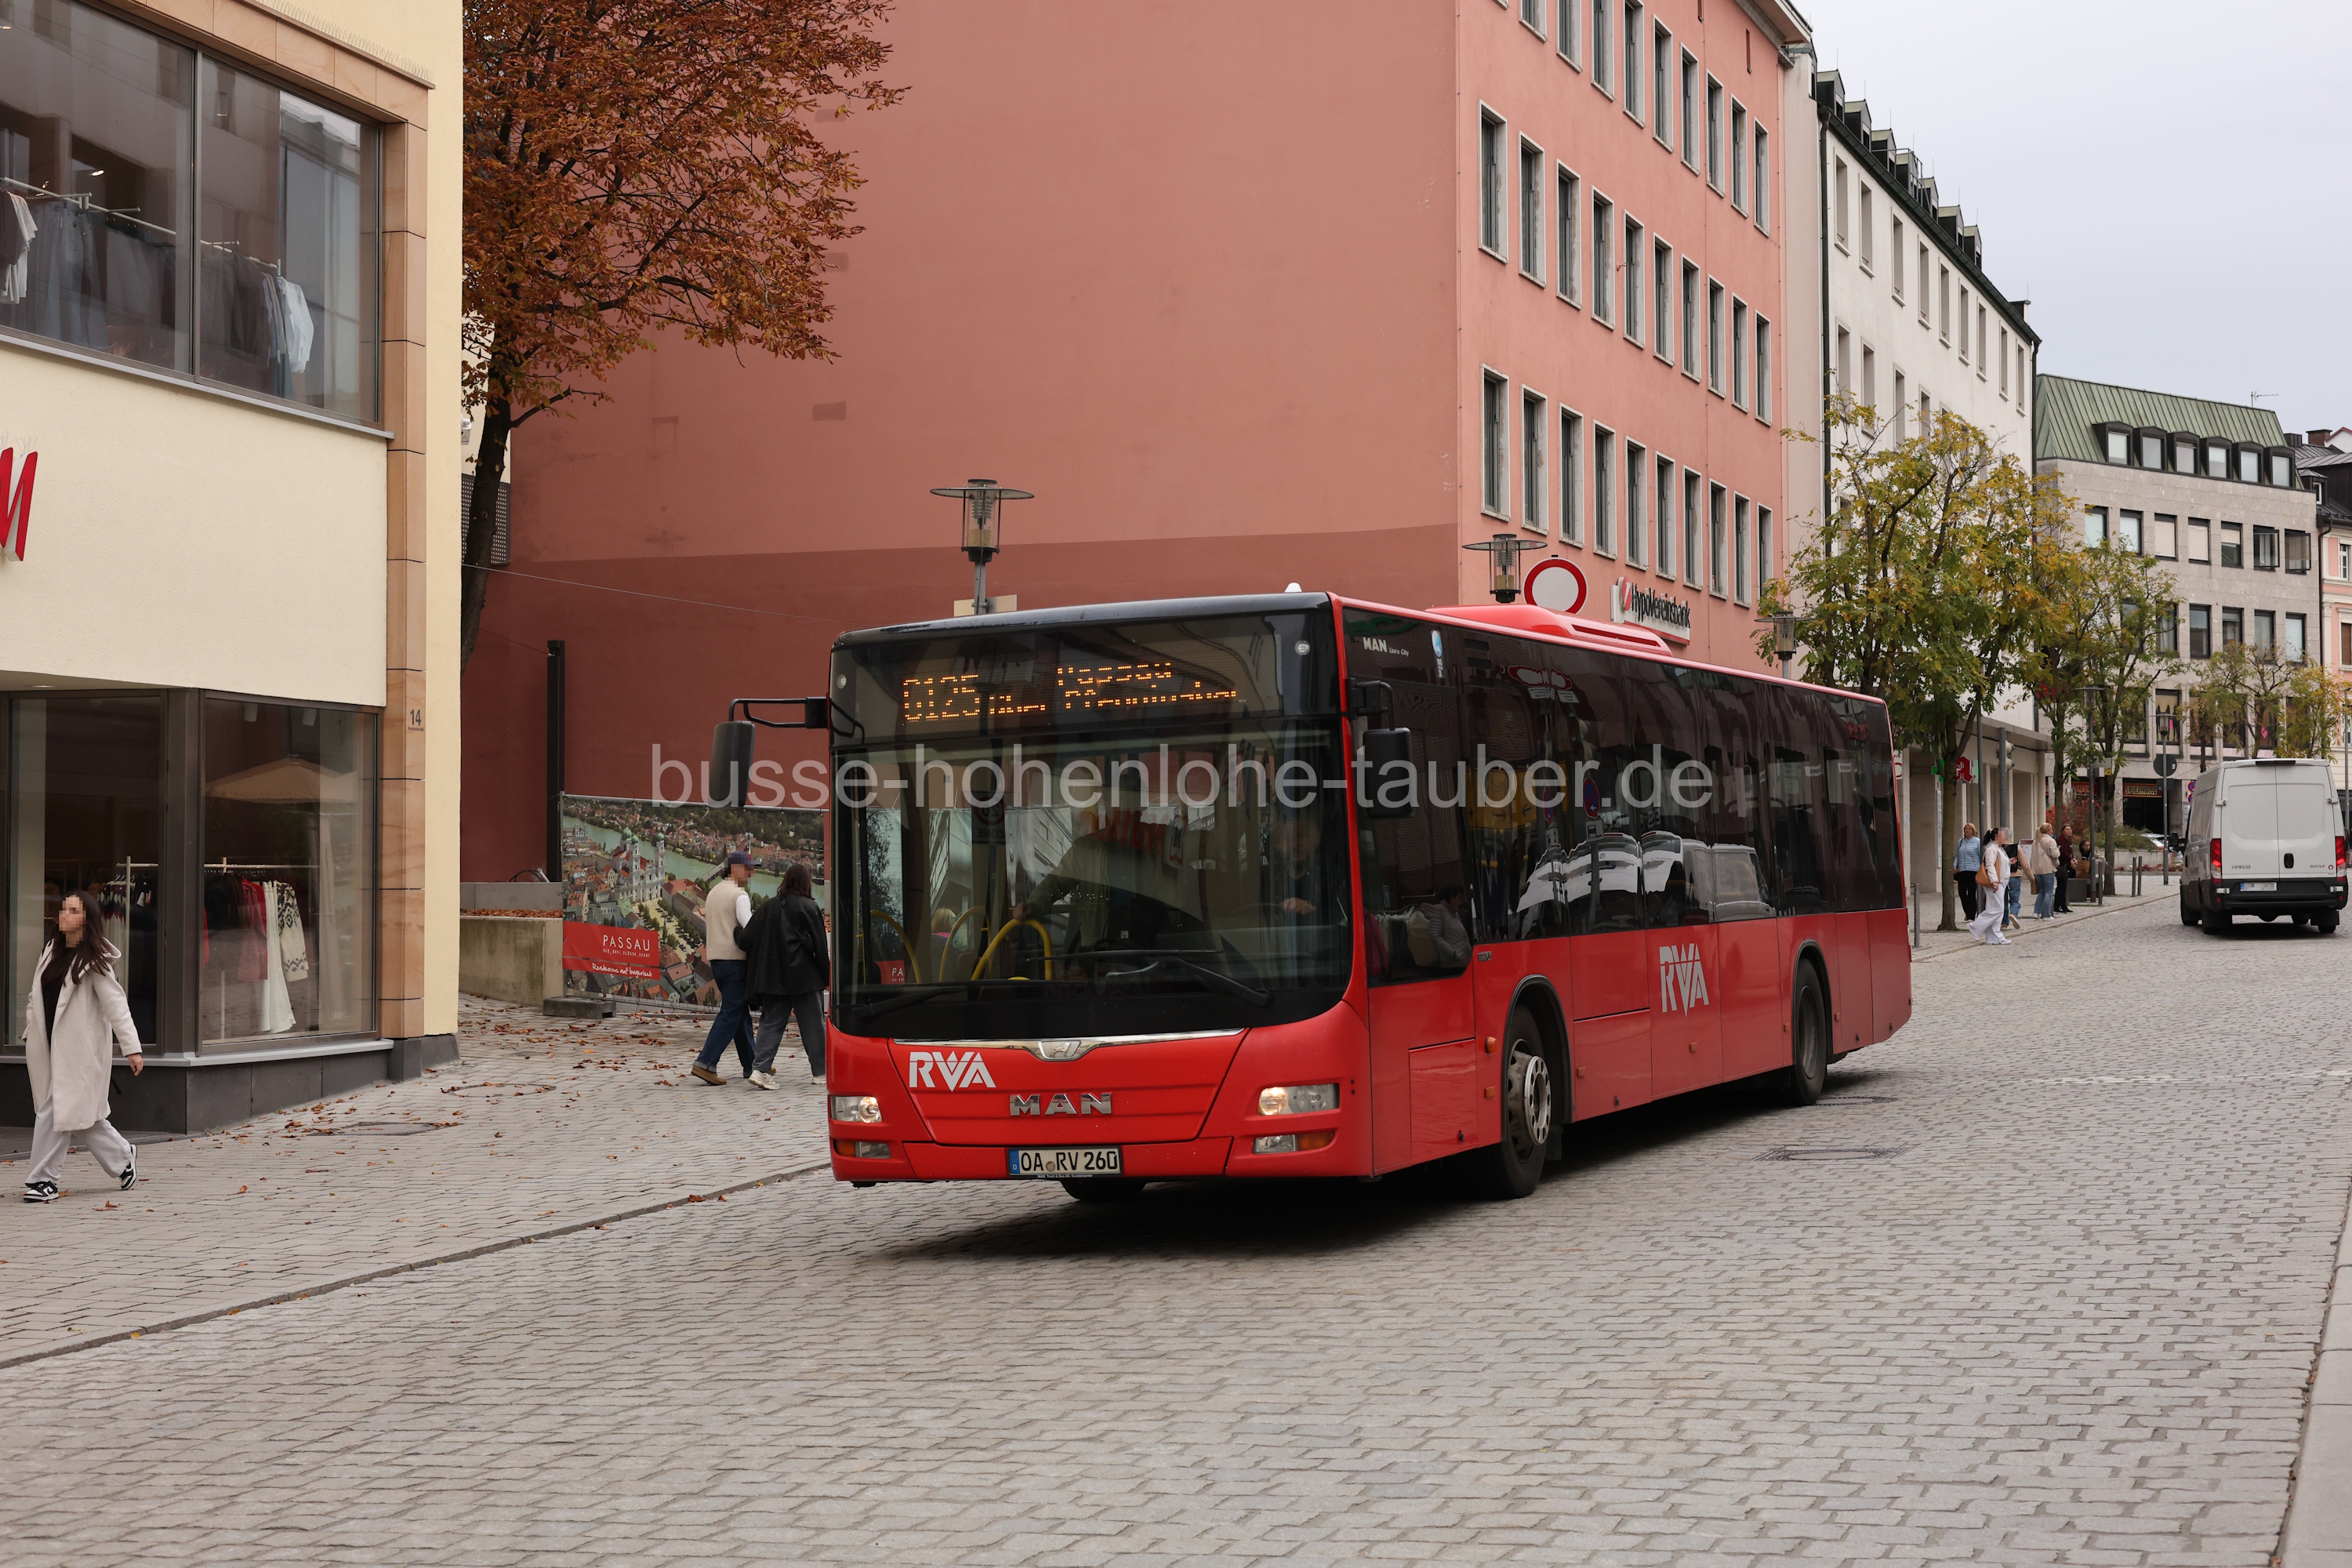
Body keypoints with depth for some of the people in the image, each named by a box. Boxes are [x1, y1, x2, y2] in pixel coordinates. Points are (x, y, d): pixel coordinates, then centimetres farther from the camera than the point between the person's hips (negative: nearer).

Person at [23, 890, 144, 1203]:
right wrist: (31, 1034, 13)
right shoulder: (51, 952, 13)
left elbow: (115, 1003, -12)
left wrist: (132, 1048, -16)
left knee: (56, 1111, -9)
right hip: (50, 1048, 7)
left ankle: (43, 1179, -4)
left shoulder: (94, 960, -7)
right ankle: (123, 1159, 26)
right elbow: (36, 998, 21)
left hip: (79, 1049, -7)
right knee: (78, 1111, 11)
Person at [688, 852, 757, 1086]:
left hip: (716, 959, 9)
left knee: (741, 1012, 14)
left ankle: (751, 1064, 18)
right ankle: (705, 1063, -15)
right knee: (730, 1014, -7)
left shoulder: (713, 893, 16)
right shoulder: (739, 895, -11)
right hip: (734, 959, -9)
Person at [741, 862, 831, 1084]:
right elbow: (819, 944, -6)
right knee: (813, 1023, 6)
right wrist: (827, 976, 1)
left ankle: (760, 1068, -9)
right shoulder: (808, 907, -6)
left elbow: (748, 938, 4)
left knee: (771, 1023, 5)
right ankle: (820, 1071, 12)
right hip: (803, 977, -4)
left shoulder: (768, 907, 6)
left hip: (772, 978, 4)